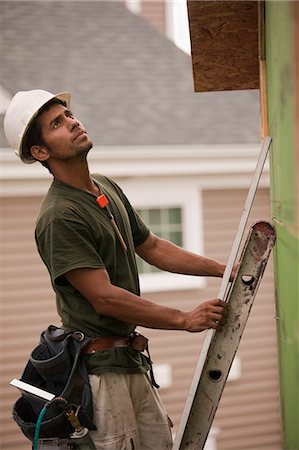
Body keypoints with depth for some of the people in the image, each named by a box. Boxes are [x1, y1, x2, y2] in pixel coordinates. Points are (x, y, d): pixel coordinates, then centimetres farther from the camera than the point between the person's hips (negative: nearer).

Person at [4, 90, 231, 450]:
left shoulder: (108, 189, 11)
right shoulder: (58, 217, -19)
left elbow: (151, 248, 21)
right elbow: (104, 297, -22)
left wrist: (222, 269, 16)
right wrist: (185, 320, -17)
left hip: (130, 359, 9)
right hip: (97, 366, -9)